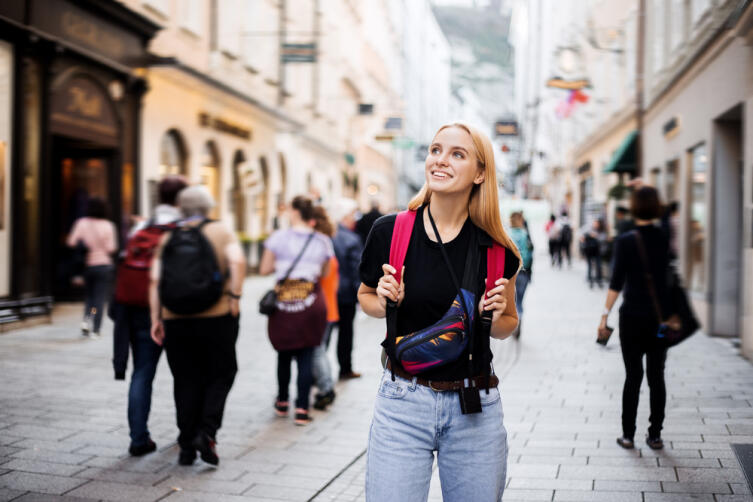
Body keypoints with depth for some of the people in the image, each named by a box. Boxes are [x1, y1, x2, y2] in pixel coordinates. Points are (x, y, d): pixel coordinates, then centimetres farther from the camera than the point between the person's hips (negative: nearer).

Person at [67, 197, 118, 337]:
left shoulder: (81, 223, -2)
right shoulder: (108, 226, -7)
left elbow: (71, 242, -4)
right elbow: (111, 248, -10)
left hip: (86, 264, 2)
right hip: (103, 265, -2)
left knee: (89, 296, 19)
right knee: (100, 298, 2)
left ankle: (86, 319, -1)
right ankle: (95, 329, -2)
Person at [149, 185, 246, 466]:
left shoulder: (168, 238, 10)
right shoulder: (221, 231, 3)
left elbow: (155, 281, 3)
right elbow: (237, 261, -15)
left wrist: (156, 319, 5)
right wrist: (235, 295, -9)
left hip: (176, 320, 3)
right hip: (217, 317, -2)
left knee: (186, 382, 9)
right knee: (221, 374, 11)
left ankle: (187, 446, 12)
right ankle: (207, 431, -5)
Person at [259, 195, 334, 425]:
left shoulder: (279, 237, -3)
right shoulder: (322, 241, 2)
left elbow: (264, 269, 0)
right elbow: (324, 273, 11)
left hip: (283, 303, 0)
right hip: (311, 303, 0)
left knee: (284, 355, 16)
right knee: (305, 357, 4)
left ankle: (282, 403, 29)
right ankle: (302, 409, 1)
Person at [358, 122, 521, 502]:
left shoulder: (497, 250, -3)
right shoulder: (390, 231, -6)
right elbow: (366, 296, 12)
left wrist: (496, 316, -9)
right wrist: (385, 303, -9)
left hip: (475, 407, 1)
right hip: (403, 402, -1)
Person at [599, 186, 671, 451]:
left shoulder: (626, 242, -10)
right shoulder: (666, 239, -1)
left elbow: (617, 282, -10)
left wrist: (605, 313, -6)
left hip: (632, 315, -2)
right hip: (660, 315, 2)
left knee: (633, 376, 6)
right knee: (656, 376, 9)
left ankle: (628, 434, 10)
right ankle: (655, 435, 14)